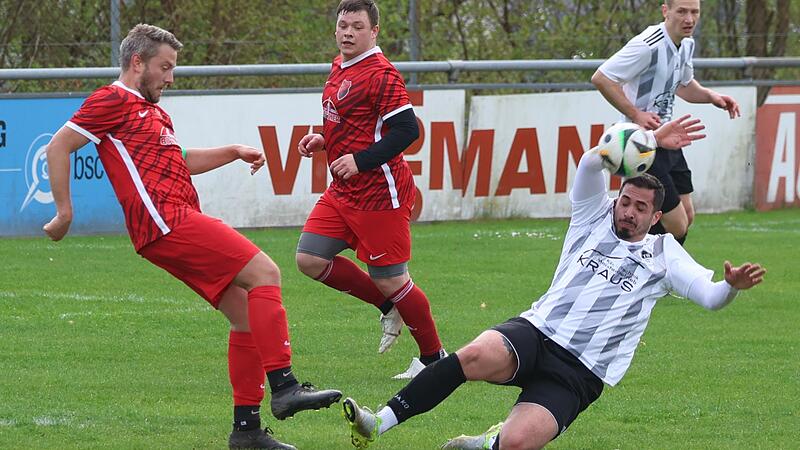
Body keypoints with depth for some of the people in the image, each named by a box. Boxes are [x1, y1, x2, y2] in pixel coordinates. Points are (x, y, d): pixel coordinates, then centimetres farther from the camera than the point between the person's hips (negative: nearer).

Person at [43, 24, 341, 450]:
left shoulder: (151, 111, 28)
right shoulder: (113, 102, -2)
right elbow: (58, 148, -6)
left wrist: (234, 152, 28)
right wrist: (64, 212, -7)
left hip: (180, 221, 10)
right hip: (166, 221, -10)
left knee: (247, 315, 7)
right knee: (265, 273, -17)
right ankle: (283, 387, -24)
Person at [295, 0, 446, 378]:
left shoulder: (380, 74, -15)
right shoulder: (340, 67, 13)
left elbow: (407, 130, -21)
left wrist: (359, 160, -23)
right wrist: (323, 140, 9)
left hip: (379, 194, -9)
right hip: (342, 192, 9)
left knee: (389, 280, -3)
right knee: (309, 259, 0)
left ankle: (433, 357, 13)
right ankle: (389, 308, 16)